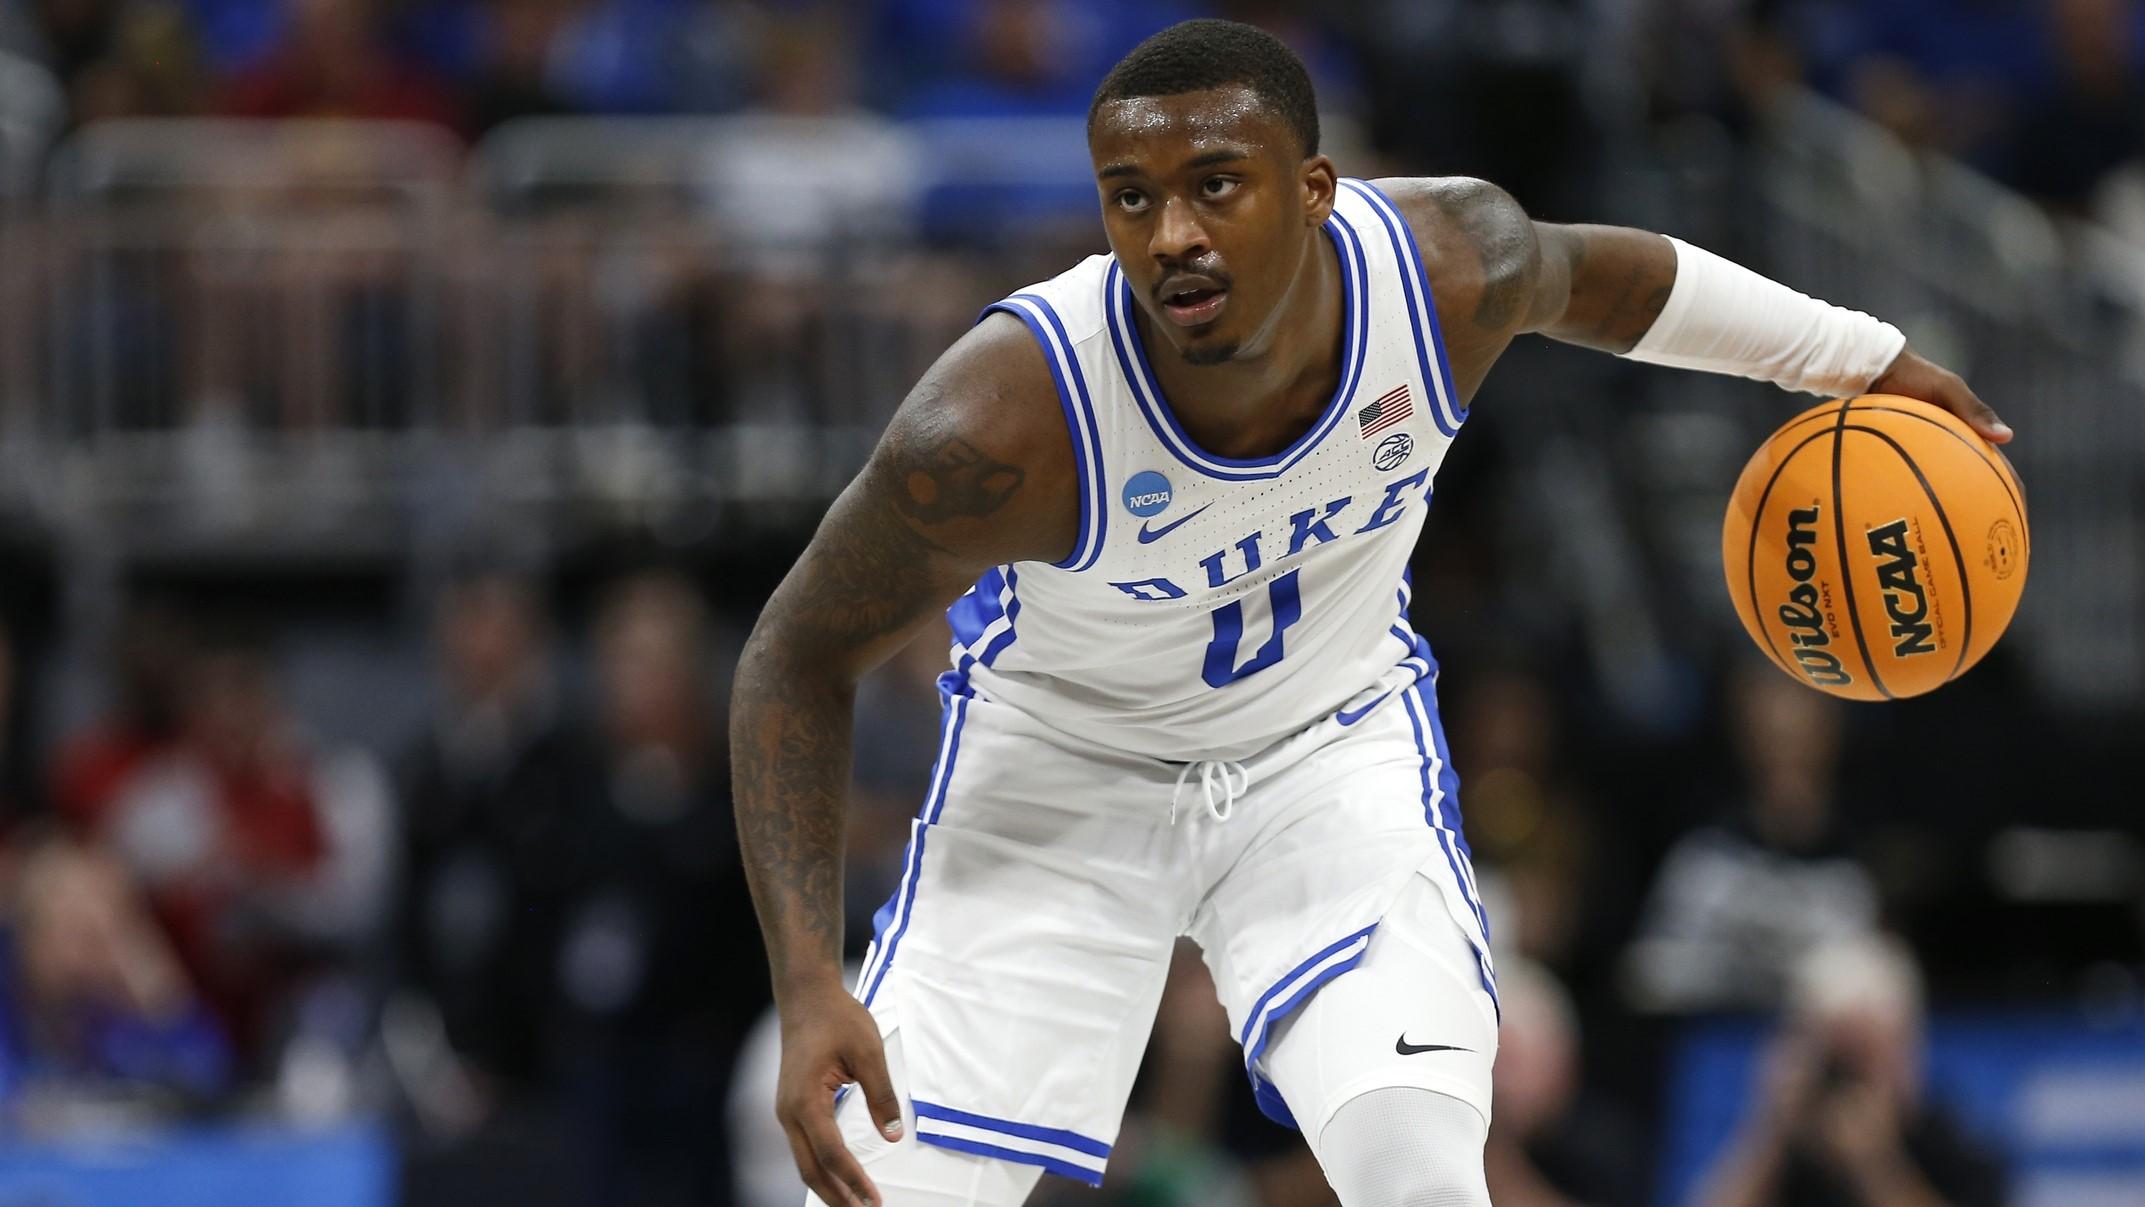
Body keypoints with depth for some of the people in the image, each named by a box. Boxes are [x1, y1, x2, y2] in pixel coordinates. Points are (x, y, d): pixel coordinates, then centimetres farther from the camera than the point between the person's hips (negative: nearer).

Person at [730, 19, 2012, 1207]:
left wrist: (1859, 354, 14)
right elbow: (804, 656, -20)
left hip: (1333, 745, 2)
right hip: (1063, 756, -2)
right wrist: (808, 988, -27)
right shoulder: (1003, 420, -35)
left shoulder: (1454, 269, -25)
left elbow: (1590, 275, 2)